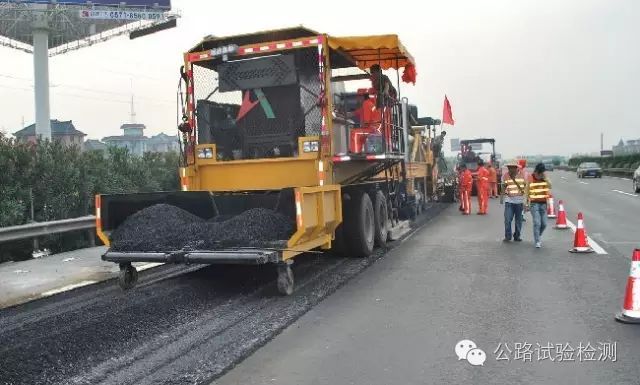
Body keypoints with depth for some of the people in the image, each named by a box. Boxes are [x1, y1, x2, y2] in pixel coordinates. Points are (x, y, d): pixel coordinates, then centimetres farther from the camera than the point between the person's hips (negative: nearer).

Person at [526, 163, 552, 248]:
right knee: (537, 223, -12)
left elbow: (550, 187, -13)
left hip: (543, 203, 4)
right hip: (534, 203, -4)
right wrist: (527, 204, -1)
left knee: (544, 224, 7)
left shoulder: (544, 178, 5)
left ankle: (537, 237, 31)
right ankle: (537, 241, -6)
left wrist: (545, 178, -16)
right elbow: (528, 192, 0)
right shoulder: (530, 179, -3)